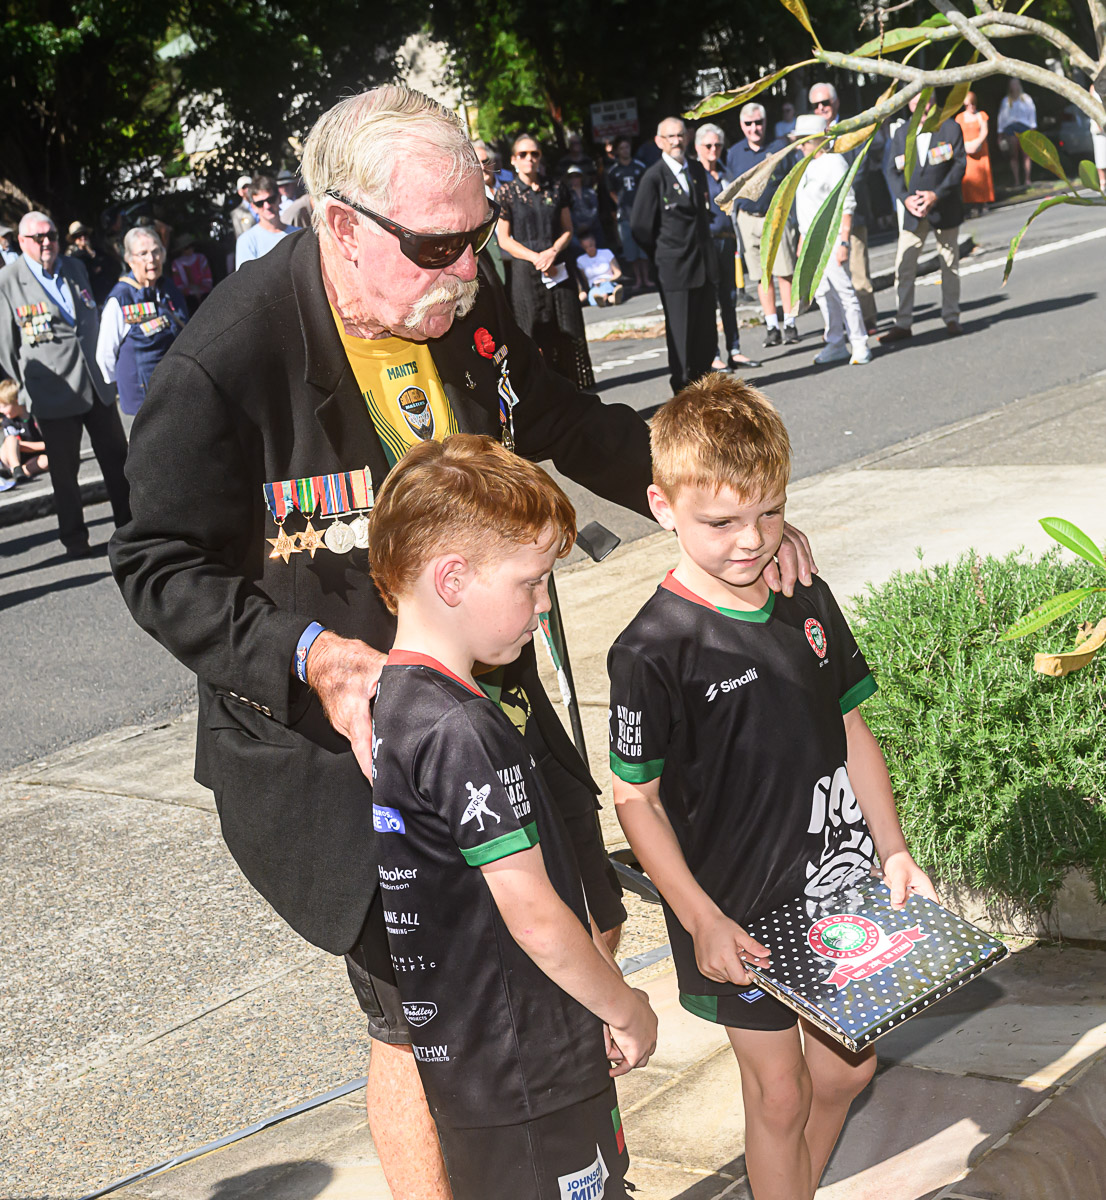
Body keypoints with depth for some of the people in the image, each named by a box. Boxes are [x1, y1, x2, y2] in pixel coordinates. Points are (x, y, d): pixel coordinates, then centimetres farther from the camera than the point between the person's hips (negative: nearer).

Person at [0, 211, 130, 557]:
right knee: (64, 470, 6)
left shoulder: (75, 268, 9)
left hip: (96, 385, 5)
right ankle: (74, 538, 19)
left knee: (118, 459, 12)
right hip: (55, 393, -5)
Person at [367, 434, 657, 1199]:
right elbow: (537, 919, -22)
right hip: (528, 1070, -9)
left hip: (458, 1046, 9)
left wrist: (593, 941, 14)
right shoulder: (462, 732, -25)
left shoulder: (395, 699, 4)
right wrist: (628, 1010, -8)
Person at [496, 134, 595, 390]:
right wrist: (536, 257, -12)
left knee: (567, 331, -1)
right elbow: (504, 240, -1)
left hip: (559, 269, 3)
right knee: (536, 334, -4)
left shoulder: (556, 188, 9)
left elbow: (567, 230, 11)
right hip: (526, 271, -3)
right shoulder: (506, 193, 1)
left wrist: (553, 251, -9)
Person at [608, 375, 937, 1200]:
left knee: (848, 1066, 18)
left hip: (833, 878, 6)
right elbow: (636, 798, -15)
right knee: (779, 1093, 7)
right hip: (738, 911, -6)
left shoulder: (809, 603, -1)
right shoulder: (654, 651, -20)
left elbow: (850, 732, 9)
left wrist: (893, 852, 2)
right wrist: (701, 920, -18)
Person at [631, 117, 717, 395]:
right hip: (675, 269, -6)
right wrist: (661, 257, 0)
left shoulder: (697, 171, 11)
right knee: (680, 331, -1)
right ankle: (683, 389, 8)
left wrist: (706, 252, 16)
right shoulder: (654, 177, -9)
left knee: (707, 332, 9)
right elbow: (640, 226, -6)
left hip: (704, 265, 6)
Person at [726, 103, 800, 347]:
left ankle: (790, 324, 2)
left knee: (785, 272, -5)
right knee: (762, 276, 5)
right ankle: (771, 327, 11)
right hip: (748, 220, 2)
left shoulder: (779, 147, 1)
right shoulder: (734, 153, 6)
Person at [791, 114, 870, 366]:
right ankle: (836, 345, 16)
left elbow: (846, 205, -14)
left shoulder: (834, 163, -10)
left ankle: (859, 345, -1)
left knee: (843, 292, -8)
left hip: (831, 239, -8)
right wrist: (803, 238, 21)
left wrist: (843, 242, -19)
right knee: (822, 294, 9)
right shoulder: (808, 166, 15)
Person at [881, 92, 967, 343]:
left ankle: (951, 318, 19)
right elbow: (892, 170, 3)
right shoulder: (901, 133, 5)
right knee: (904, 266, -4)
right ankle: (902, 324, 1)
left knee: (949, 264, 7)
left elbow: (959, 164, -7)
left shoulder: (950, 128, -3)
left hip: (945, 208, -2)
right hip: (913, 211, 2)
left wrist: (937, 195, -17)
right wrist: (906, 198, -14)